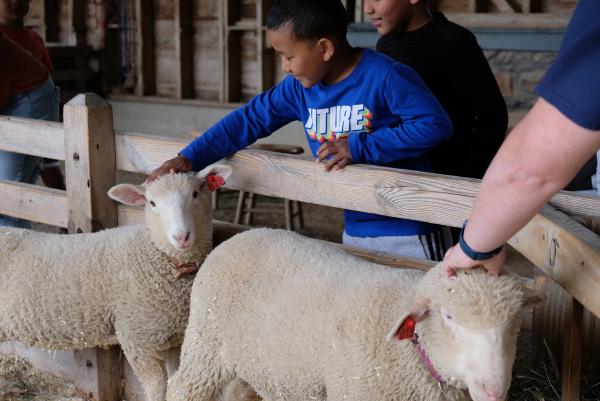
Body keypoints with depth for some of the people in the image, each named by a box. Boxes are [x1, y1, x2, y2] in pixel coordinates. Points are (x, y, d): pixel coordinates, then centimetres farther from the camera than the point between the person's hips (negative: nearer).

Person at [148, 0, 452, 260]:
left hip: (405, 230, -6)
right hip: (353, 229, 6)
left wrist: (359, 147, -23)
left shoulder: (384, 77, -18)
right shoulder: (299, 88, 1)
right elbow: (249, 119, 5)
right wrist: (188, 158, -4)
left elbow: (435, 124, -21)